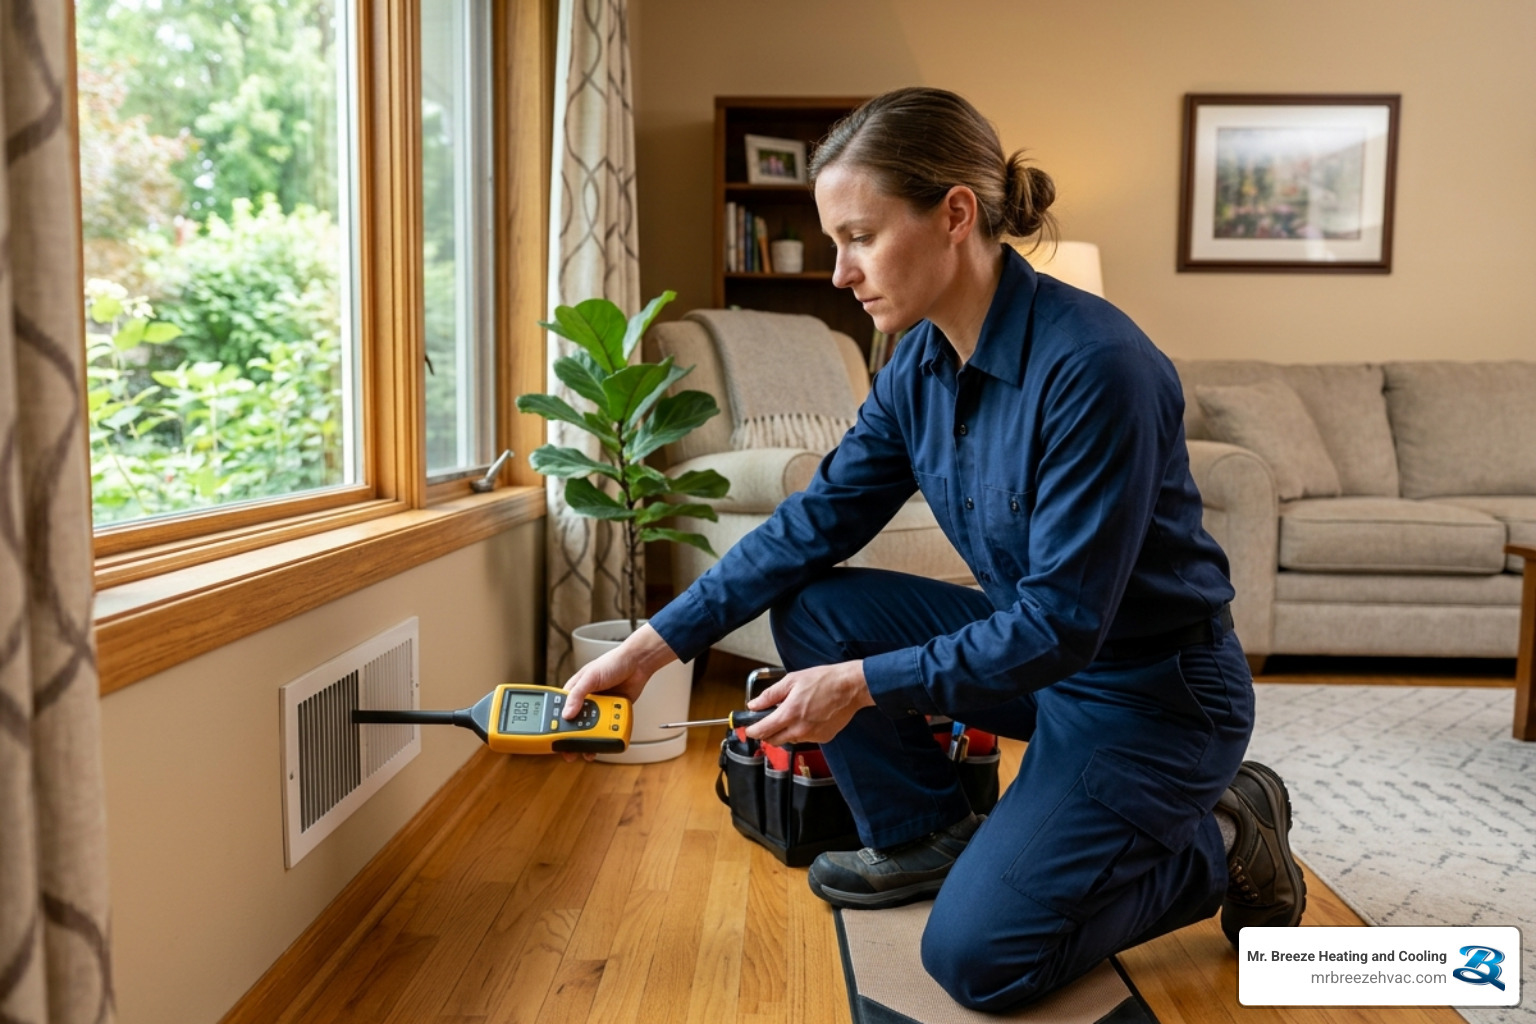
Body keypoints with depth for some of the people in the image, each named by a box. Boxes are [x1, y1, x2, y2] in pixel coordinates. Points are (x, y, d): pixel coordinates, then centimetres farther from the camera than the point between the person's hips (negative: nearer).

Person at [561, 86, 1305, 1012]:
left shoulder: (1094, 365, -29)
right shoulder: (922, 362, -5)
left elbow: (1064, 620, -27)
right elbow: (816, 520, -2)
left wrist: (865, 684, -23)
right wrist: (655, 644, -5)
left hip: (1156, 690, -7)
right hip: (1031, 642, 7)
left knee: (976, 957, -10)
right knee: (811, 606, -4)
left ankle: (1221, 842, 10)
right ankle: (927, 836, 13)